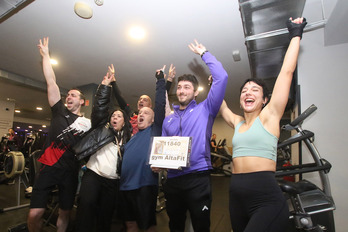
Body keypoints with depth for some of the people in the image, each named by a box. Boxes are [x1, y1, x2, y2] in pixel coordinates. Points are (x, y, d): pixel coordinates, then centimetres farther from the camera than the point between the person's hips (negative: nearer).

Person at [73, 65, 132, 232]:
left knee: (106, 213, 6)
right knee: (86, 206, -21)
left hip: (113, 181, 2)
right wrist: (105, 84, -6)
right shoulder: (101, 127, 8)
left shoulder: (126, 138, 13)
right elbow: (100, 106, -2)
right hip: (93, 174, -2)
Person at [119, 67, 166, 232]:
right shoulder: (134, 137, 18)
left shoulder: (154, 129, -1)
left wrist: (160, 79, -6)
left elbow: (160, 103, -8)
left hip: (145, 184, -7)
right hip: (126, 185, 7)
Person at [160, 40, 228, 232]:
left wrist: (204, 54, 1)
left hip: (198, 177, -4)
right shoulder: (168, 119, 14)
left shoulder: (205, 110, 1)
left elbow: (221, 77, -8)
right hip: (173, 179, 5)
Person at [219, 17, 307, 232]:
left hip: (267, 200, -5)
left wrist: (296, 34, 4)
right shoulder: (237, 123, 10)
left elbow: (286, 72, -4)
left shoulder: (269, 116, -2)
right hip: (237, 198, 6)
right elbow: (220, 103, 27)